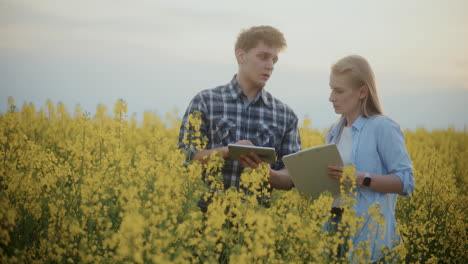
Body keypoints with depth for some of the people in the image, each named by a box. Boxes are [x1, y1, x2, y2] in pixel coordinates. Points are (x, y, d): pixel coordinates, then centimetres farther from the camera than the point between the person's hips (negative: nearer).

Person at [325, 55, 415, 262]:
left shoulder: (383, 128, -8)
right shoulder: (334, 132, 12)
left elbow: (406, 182, -12)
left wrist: (360, 178, -23)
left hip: (369, 231, -6)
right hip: (334, 226, 6)